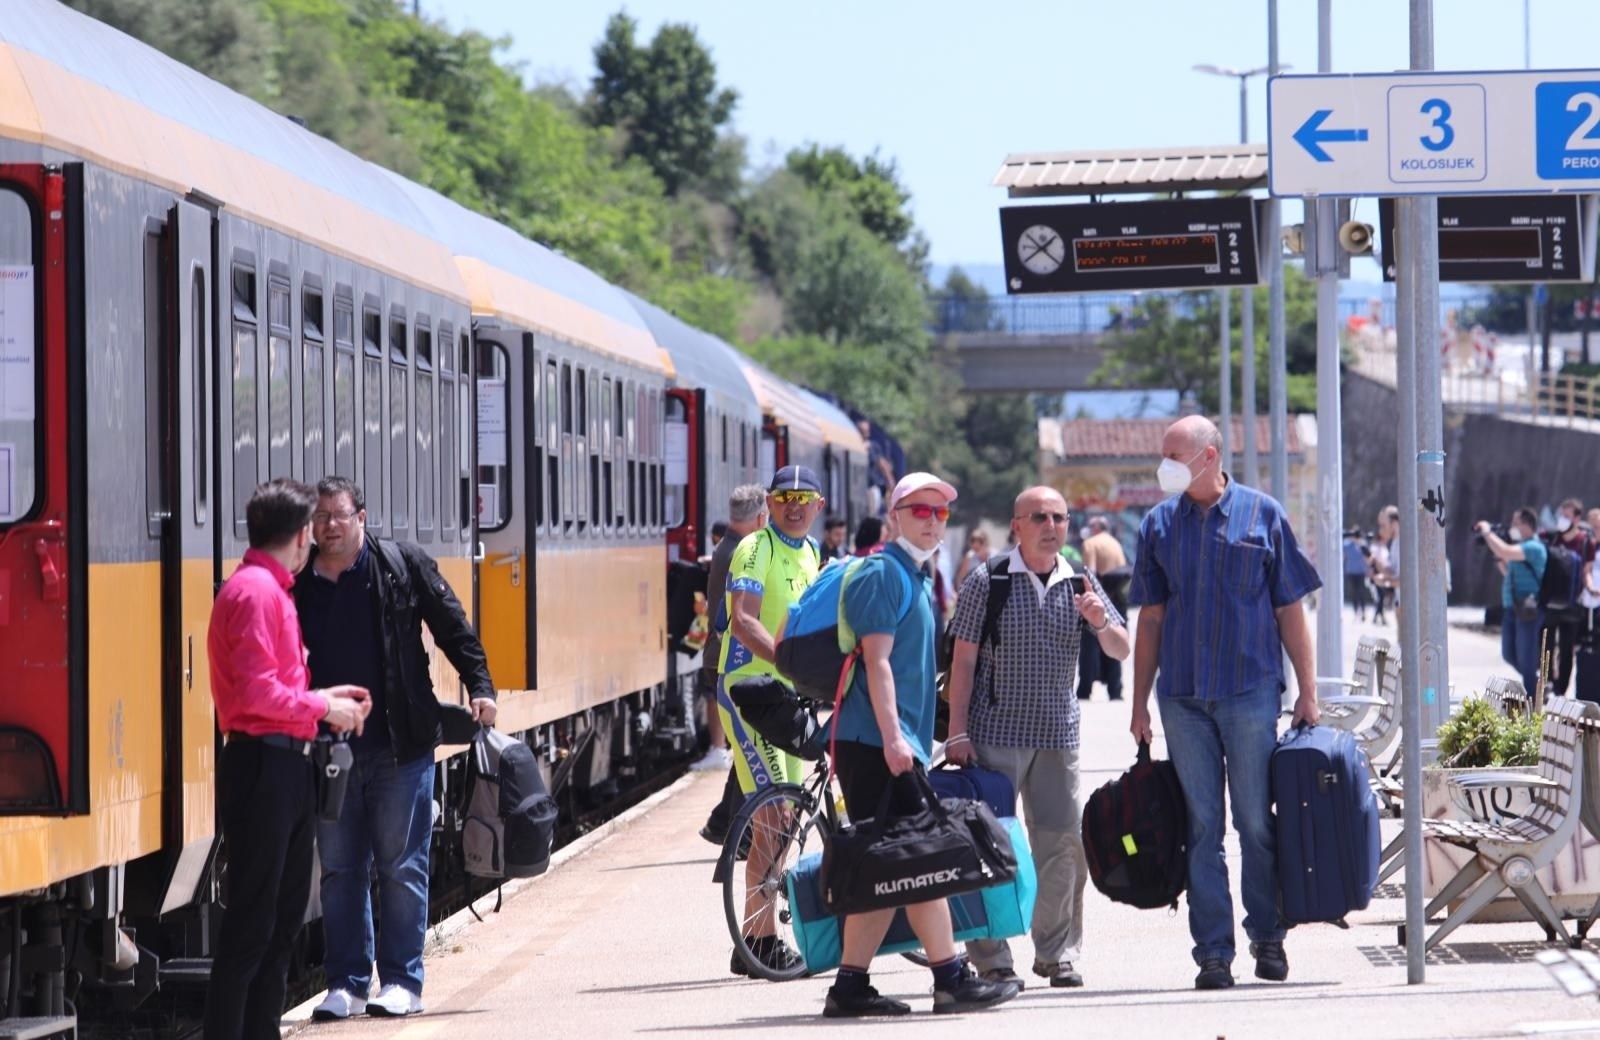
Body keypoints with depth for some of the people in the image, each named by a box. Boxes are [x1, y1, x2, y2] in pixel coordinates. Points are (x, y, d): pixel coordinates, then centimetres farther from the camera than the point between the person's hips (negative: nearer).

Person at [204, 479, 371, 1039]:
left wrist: (326, 698, 13)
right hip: (262, 766, -10)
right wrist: (322, 708, -11)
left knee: (283, 918, 14)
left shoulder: (273, 590, 18)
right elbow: (256, 691, -21)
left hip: (285, 766, 10)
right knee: (251, 924, -8)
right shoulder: (255, 592, -14)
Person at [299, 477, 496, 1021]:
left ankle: (401, 981, 9)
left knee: (401, 865, 2)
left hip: (400, 746, -2)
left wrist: (480, 688, -4)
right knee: (339, 869, 6)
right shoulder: (297, 585, 5)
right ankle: (347, 983, 13)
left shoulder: (405, 566, 0)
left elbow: (453, 628, 3)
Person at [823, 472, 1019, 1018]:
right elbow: (877, 660, -16)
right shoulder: (883, 573, -8)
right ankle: (951, 979, -8)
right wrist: (893, 737, -22)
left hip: (894, 745, 10)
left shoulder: (915, 578, 21)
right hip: (877, 742, -10)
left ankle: (851, 986, 7)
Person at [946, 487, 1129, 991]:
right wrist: (958, 733, -7)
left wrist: (1100, 621, -15)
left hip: (1058, 736, 3)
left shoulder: (1081, 584, 8)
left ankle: (1058, 954, 13)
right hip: (995, 735, -3)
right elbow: (964, 661, -2)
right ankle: (991, 959, 3)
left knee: (1063, 844, 3)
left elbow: (1121, 651, 7)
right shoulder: (986, 582, -2)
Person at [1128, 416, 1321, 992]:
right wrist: (1140, 702, 8)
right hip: (1183, 697, 2)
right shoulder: (1160, 524, 8)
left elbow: (1290, 610, 3)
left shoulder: (1262, 515, 1)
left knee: (1256, 822, 1)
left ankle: (1267, 938, 15)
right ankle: (1213, 952, 5)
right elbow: (1150, 618, 12)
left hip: (1250, 691, -2)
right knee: (1201, 826, 2)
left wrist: (1307, 691, 0)